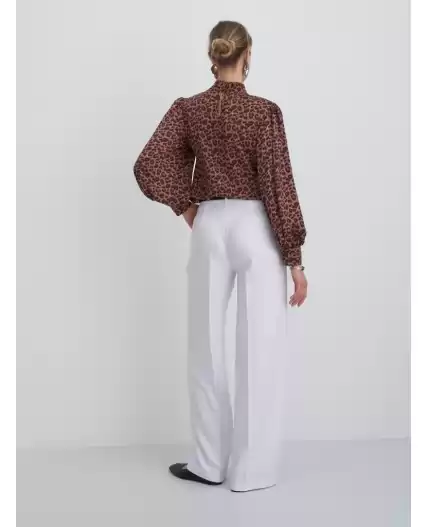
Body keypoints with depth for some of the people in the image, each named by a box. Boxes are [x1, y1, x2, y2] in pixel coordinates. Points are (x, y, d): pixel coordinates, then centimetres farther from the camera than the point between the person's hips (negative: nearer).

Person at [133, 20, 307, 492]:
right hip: (257, 230, -3)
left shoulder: (187, 109, 0)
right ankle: (251, 469, 13)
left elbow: (147, 166, -8)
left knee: (206, 347, 13)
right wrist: (295, 258, -8)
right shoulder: (264, 111, -9)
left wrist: (184, 206, 6)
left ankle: (210, 462, 21)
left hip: (210, 228, 3)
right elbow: (279, 186, -12)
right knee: (259, 351, 5)